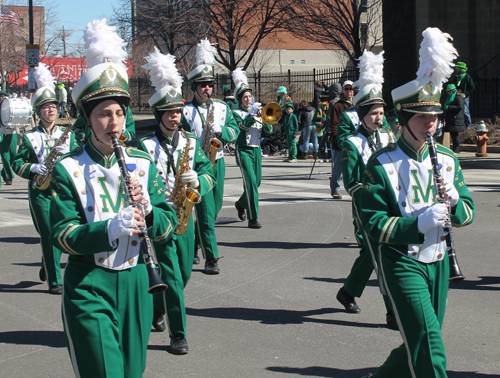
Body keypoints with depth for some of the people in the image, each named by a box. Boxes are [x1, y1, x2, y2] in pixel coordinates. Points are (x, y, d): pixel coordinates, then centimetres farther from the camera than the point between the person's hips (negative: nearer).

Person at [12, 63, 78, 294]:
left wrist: (67, 155, -15)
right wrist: (33, 168, -17)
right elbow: (17, 163, 1)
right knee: (49, 234, -7)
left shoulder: (67, 135, 9)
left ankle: (47, 264, 36)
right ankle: (54, 280, -2)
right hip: (40, 191, -2)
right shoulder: (30, 137, 4)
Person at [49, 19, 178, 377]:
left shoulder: (143, 164, 6)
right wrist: (110, 229, -28)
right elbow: (63, 234, -12)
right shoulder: (68, 169, -5)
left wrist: (147, 210, -19)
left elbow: (169, 224, 3)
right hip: (88, 286, -4)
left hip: (136, 282, 4)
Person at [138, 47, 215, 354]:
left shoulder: (191, 142, 8)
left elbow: (209, 174, 4)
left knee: (184, 273, 15)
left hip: (184, 215, 5)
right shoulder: (145, 146, -6)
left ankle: (157, 308, 42)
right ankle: (178, 335, -2)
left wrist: (197, 181, -18)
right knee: (171, 276, -8)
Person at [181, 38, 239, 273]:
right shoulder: (185, 111, -5)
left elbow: (234, 132, 3)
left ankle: (193, 244, 36)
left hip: (217, 162, 6)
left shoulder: (221, 107, 9)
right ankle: (211, 258, -6)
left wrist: (221, 130, -17)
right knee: (206, 212, -9)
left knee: (215, 208, 14)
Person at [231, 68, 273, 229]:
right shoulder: (237, 113, -1)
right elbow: (242, 126, -21)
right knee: (250, 182, -16)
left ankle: (241, 204, 40)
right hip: (244, 150, -6)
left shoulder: (257, 112, 15)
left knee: (257, 182, 11)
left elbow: (268, 132, 8)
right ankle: (252, 218, -17)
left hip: (256, 150, 6)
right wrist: (252, 114, -26)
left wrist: (266, 122, -11)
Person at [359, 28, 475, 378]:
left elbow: (469, 213, 8)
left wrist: (455, 202, -16)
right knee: (428, 340, -16)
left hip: (438, 261, 6)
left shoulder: (447, 159, 6)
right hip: (401, 261, -6)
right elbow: (374, 224, -14)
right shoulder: (381, 163, -10)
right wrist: (418, 222, -29)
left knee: (421, 343, 15)